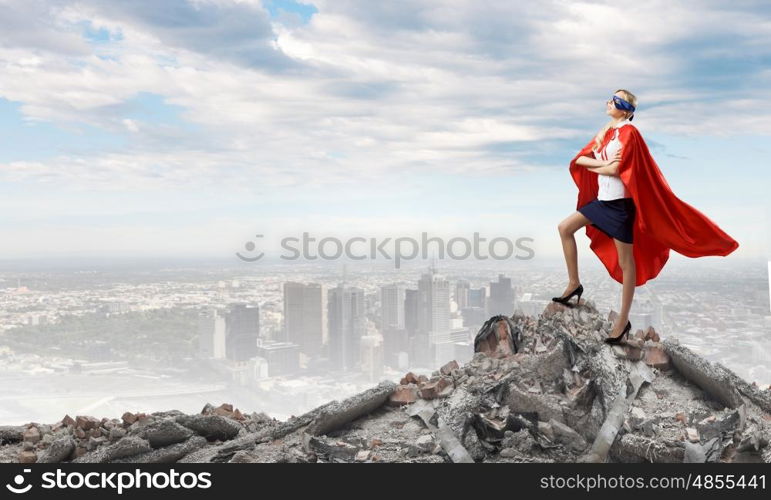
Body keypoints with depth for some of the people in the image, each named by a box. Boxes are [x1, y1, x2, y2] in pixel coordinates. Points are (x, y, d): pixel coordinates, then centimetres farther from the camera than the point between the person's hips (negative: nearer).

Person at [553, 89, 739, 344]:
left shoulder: (628, 132, -11)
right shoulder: (605, 132, 14)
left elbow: (615, 169, -20)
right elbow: (579, 160, 4)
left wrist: (592, 166, -4)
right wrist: (603, 162, -12)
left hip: (620, 203, -8)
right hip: (602, 200, 8)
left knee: (625, 261, -1)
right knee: (565, 228, 4)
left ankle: (623, 321, 5)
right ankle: (574, 284, 14)